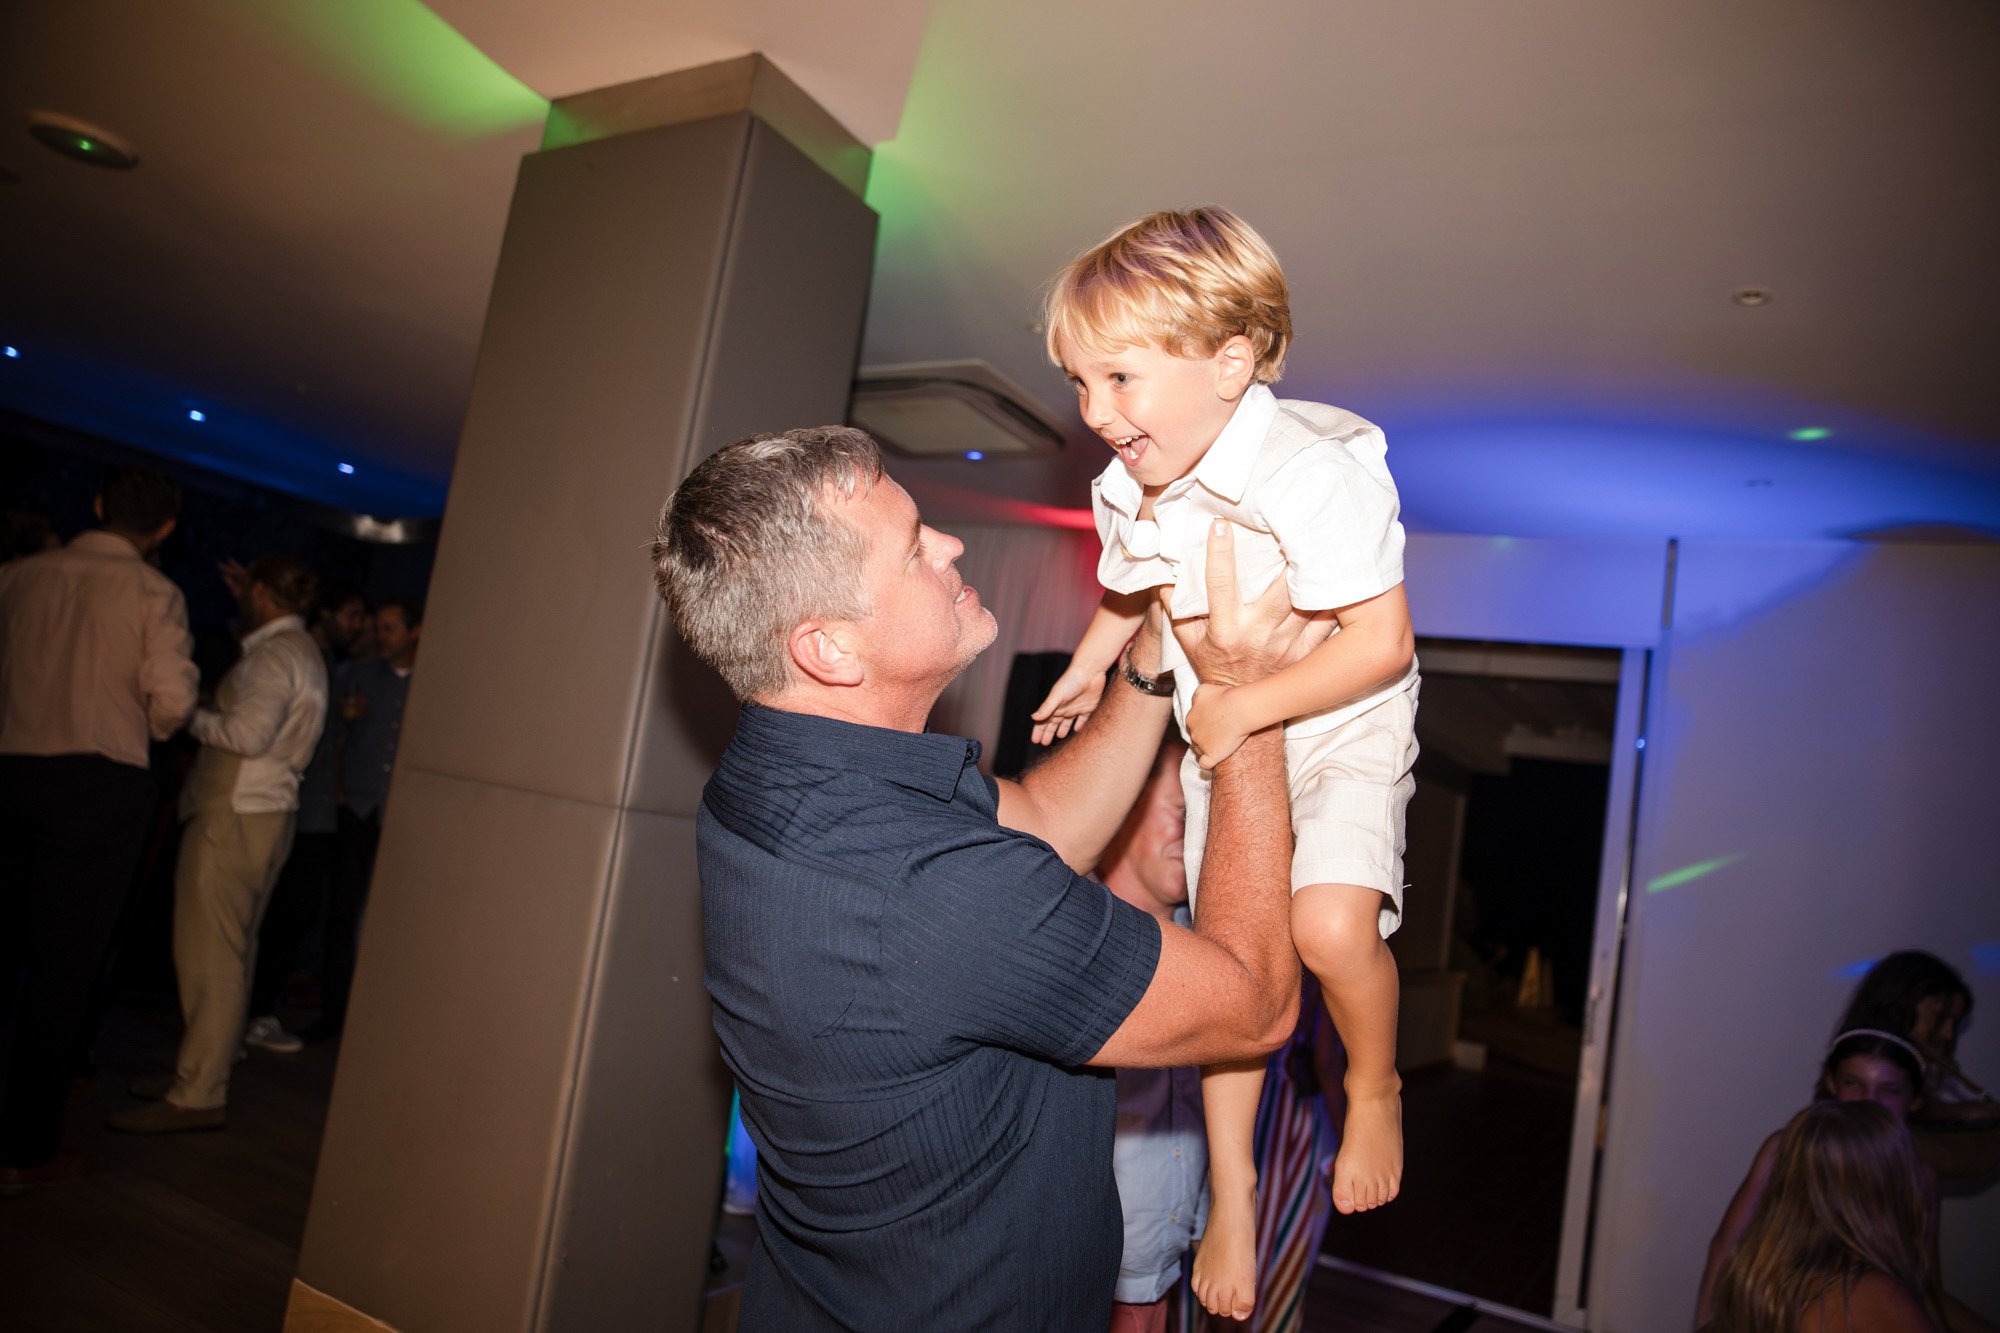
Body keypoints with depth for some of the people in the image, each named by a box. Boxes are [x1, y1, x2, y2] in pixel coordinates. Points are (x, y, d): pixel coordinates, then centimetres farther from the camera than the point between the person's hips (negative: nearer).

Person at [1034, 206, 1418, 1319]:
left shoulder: (1312, 476, -28)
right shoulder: (1127, 493, -5)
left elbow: (1383, 643, -27)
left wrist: (1246, 706, -27)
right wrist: (1090, 668, 22)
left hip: (1343, 735, -5)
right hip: (1218, 739, 6)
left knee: (1329, 922, -28)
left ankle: (1376, 1085, 8)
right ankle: (1233, 1185, 25)